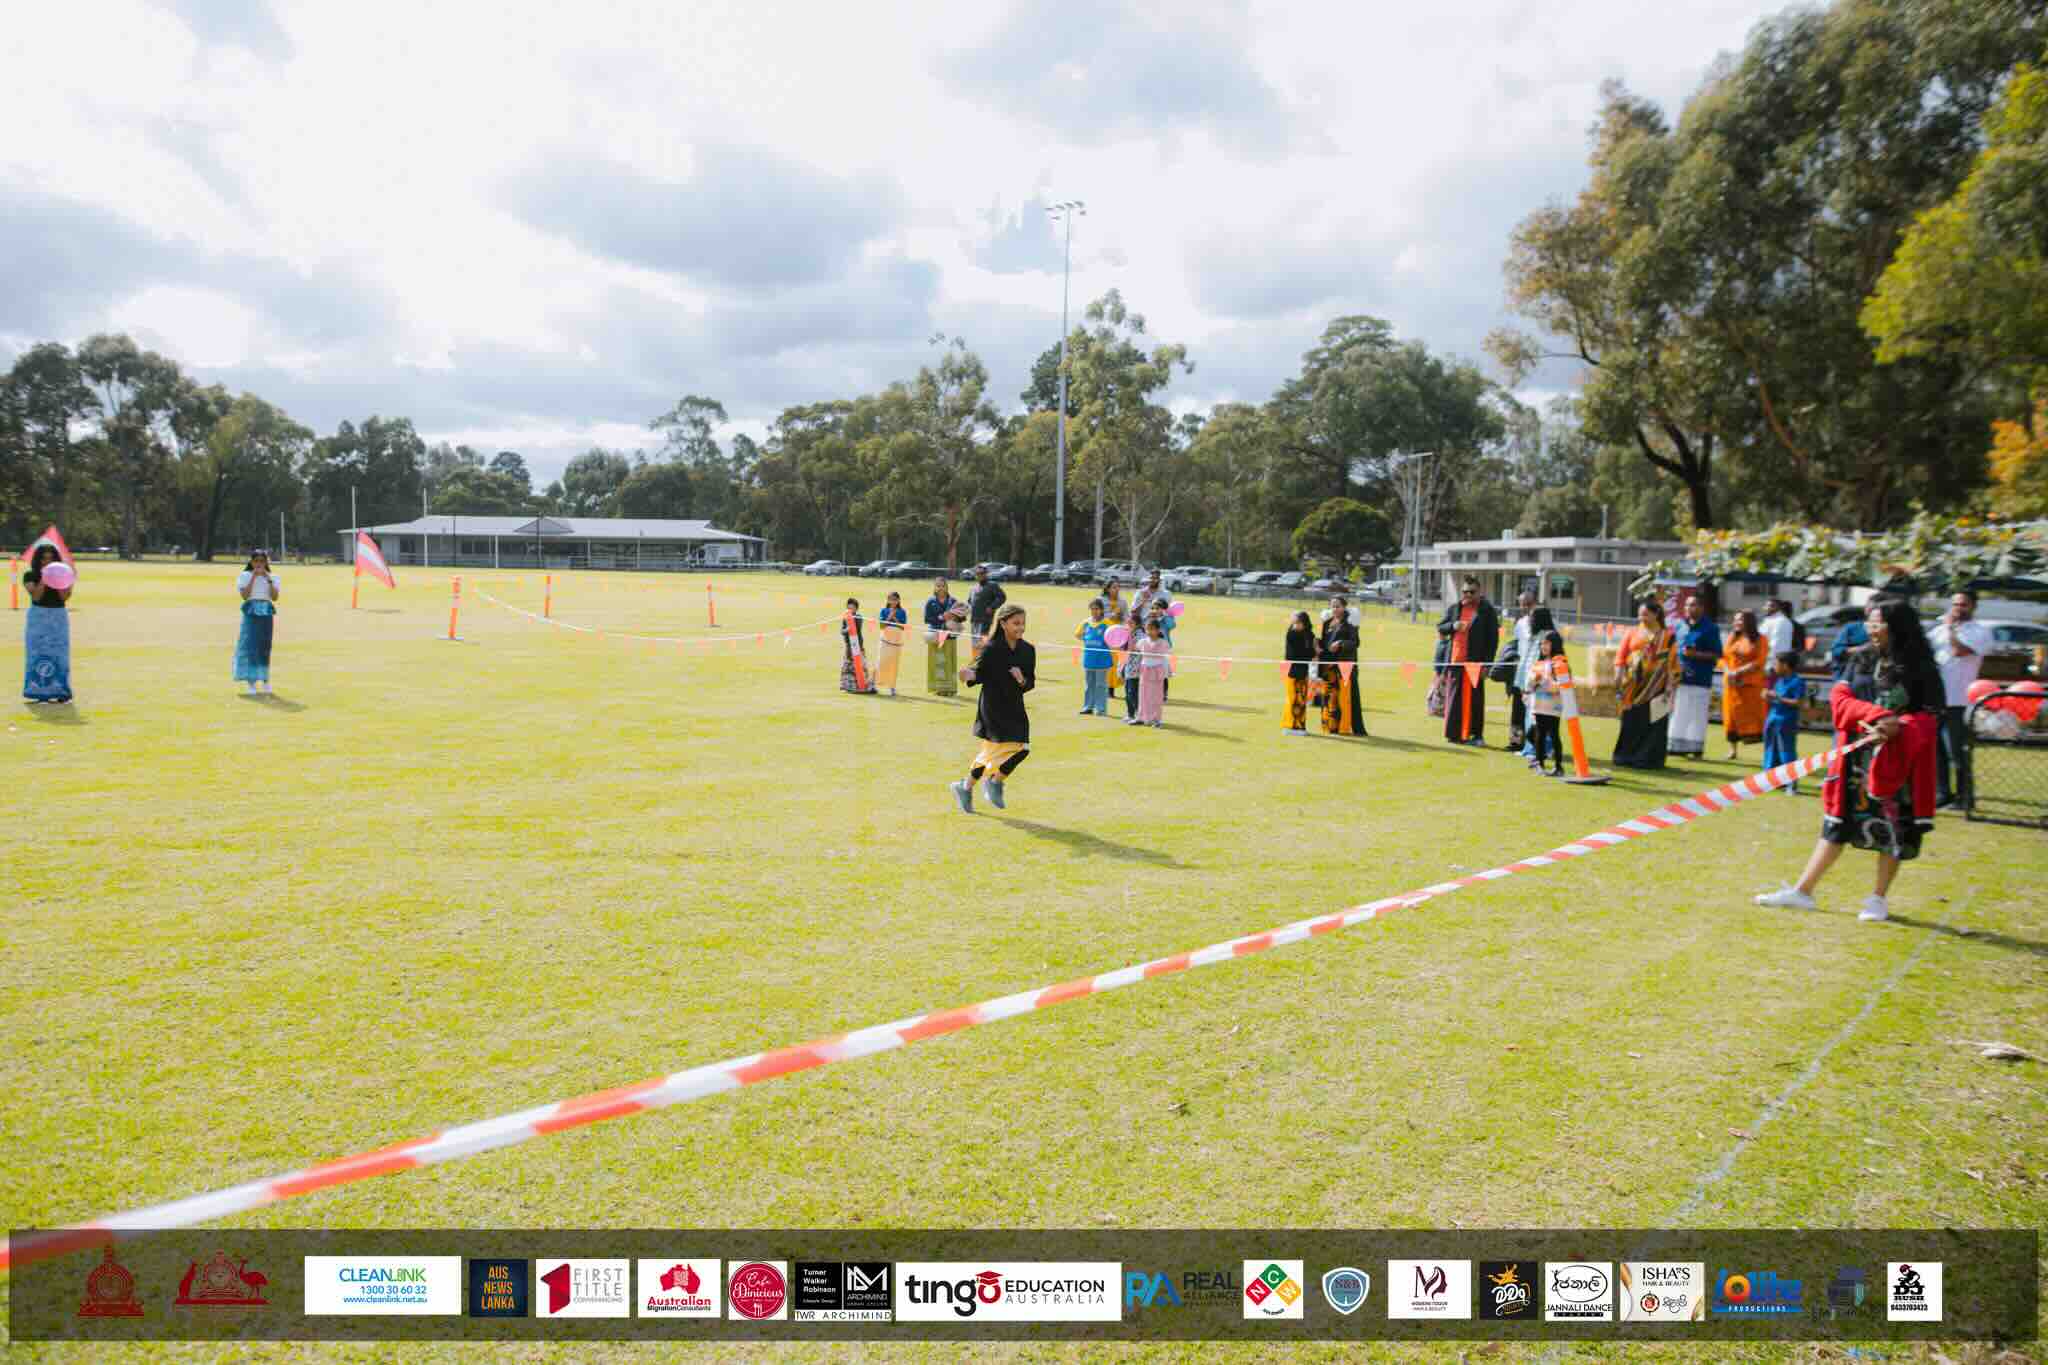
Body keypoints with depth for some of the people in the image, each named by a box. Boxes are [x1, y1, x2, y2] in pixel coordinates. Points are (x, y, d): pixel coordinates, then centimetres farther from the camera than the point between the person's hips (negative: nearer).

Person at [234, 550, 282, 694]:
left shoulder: (272, 577, 10)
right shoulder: (244, 576, 5)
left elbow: (275, 597, -2)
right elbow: (245, 595, -9)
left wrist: (268, 579, -7)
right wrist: (253, 577, -10)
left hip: (267, 613, 2)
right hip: (251, 612, -2)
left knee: (264, 646, 5)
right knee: (250, 644, -8)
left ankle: (264, 679, 15)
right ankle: (251, 681, -9)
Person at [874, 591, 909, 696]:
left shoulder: (902, 612, 5)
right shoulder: (884, 611, 5)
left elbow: (903, 626, -3)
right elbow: (881, 626, -3)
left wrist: (895, 618, -11)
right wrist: (889, 617, -11)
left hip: (897, 641, 1)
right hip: (886, 640, -1)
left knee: (894, 664, 1)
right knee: (882, 661, -8)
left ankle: (892, 687, 6)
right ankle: (875, 683, -1)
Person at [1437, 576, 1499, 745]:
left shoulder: (1487, 610, 1)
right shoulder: (1453, 608, 13)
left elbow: (1493, 638, -2)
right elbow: (1440, 628, 14)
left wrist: (1487, 663, -8)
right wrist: (1453, 626, -8)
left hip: (1475, 661, -3)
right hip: (1455, 660, 3)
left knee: (1474, 698, 0)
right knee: (1453, 697, 3)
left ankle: (1476, 734, 8)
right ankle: (1453, 733, 9)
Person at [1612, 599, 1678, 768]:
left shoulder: (1666, 637, 3)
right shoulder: (1632, 634, 8)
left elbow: (1671, 665, 0)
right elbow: (1620, 659, 5)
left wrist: (1669, 690, -7)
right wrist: (1618, 684, -4)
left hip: (1654, 689, -2)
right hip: (1633, 688, 2)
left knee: (1652, 724, 0)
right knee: (1631, 724, 5)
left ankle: (1649, 758, 7)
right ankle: (1627, 757, 13)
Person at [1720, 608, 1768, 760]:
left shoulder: (1760, 639, -1)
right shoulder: (1732, 637, 12)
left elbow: (1759, 662, -10)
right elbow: (1723, 657, 8)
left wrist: (1739, 672, -18)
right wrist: (1728, 672, -11)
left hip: (1751, 684, -4)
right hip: (1732, 683, 4)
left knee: (1752, 713, -7)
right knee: (1732, 713, 2)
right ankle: (1733, 749, 9)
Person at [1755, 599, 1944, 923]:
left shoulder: (1918, 668, -3)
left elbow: (1930, 716, -5)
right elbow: (1839, 699, -3)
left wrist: (1897, 728, -23)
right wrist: (1878, 716, -19)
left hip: (1896, 760, -3)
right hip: (1856, 759, 3)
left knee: (1893, 829, 3)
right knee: (1836, 823, 5)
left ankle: (1878, 899, 18)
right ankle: (1803, 890, 7)